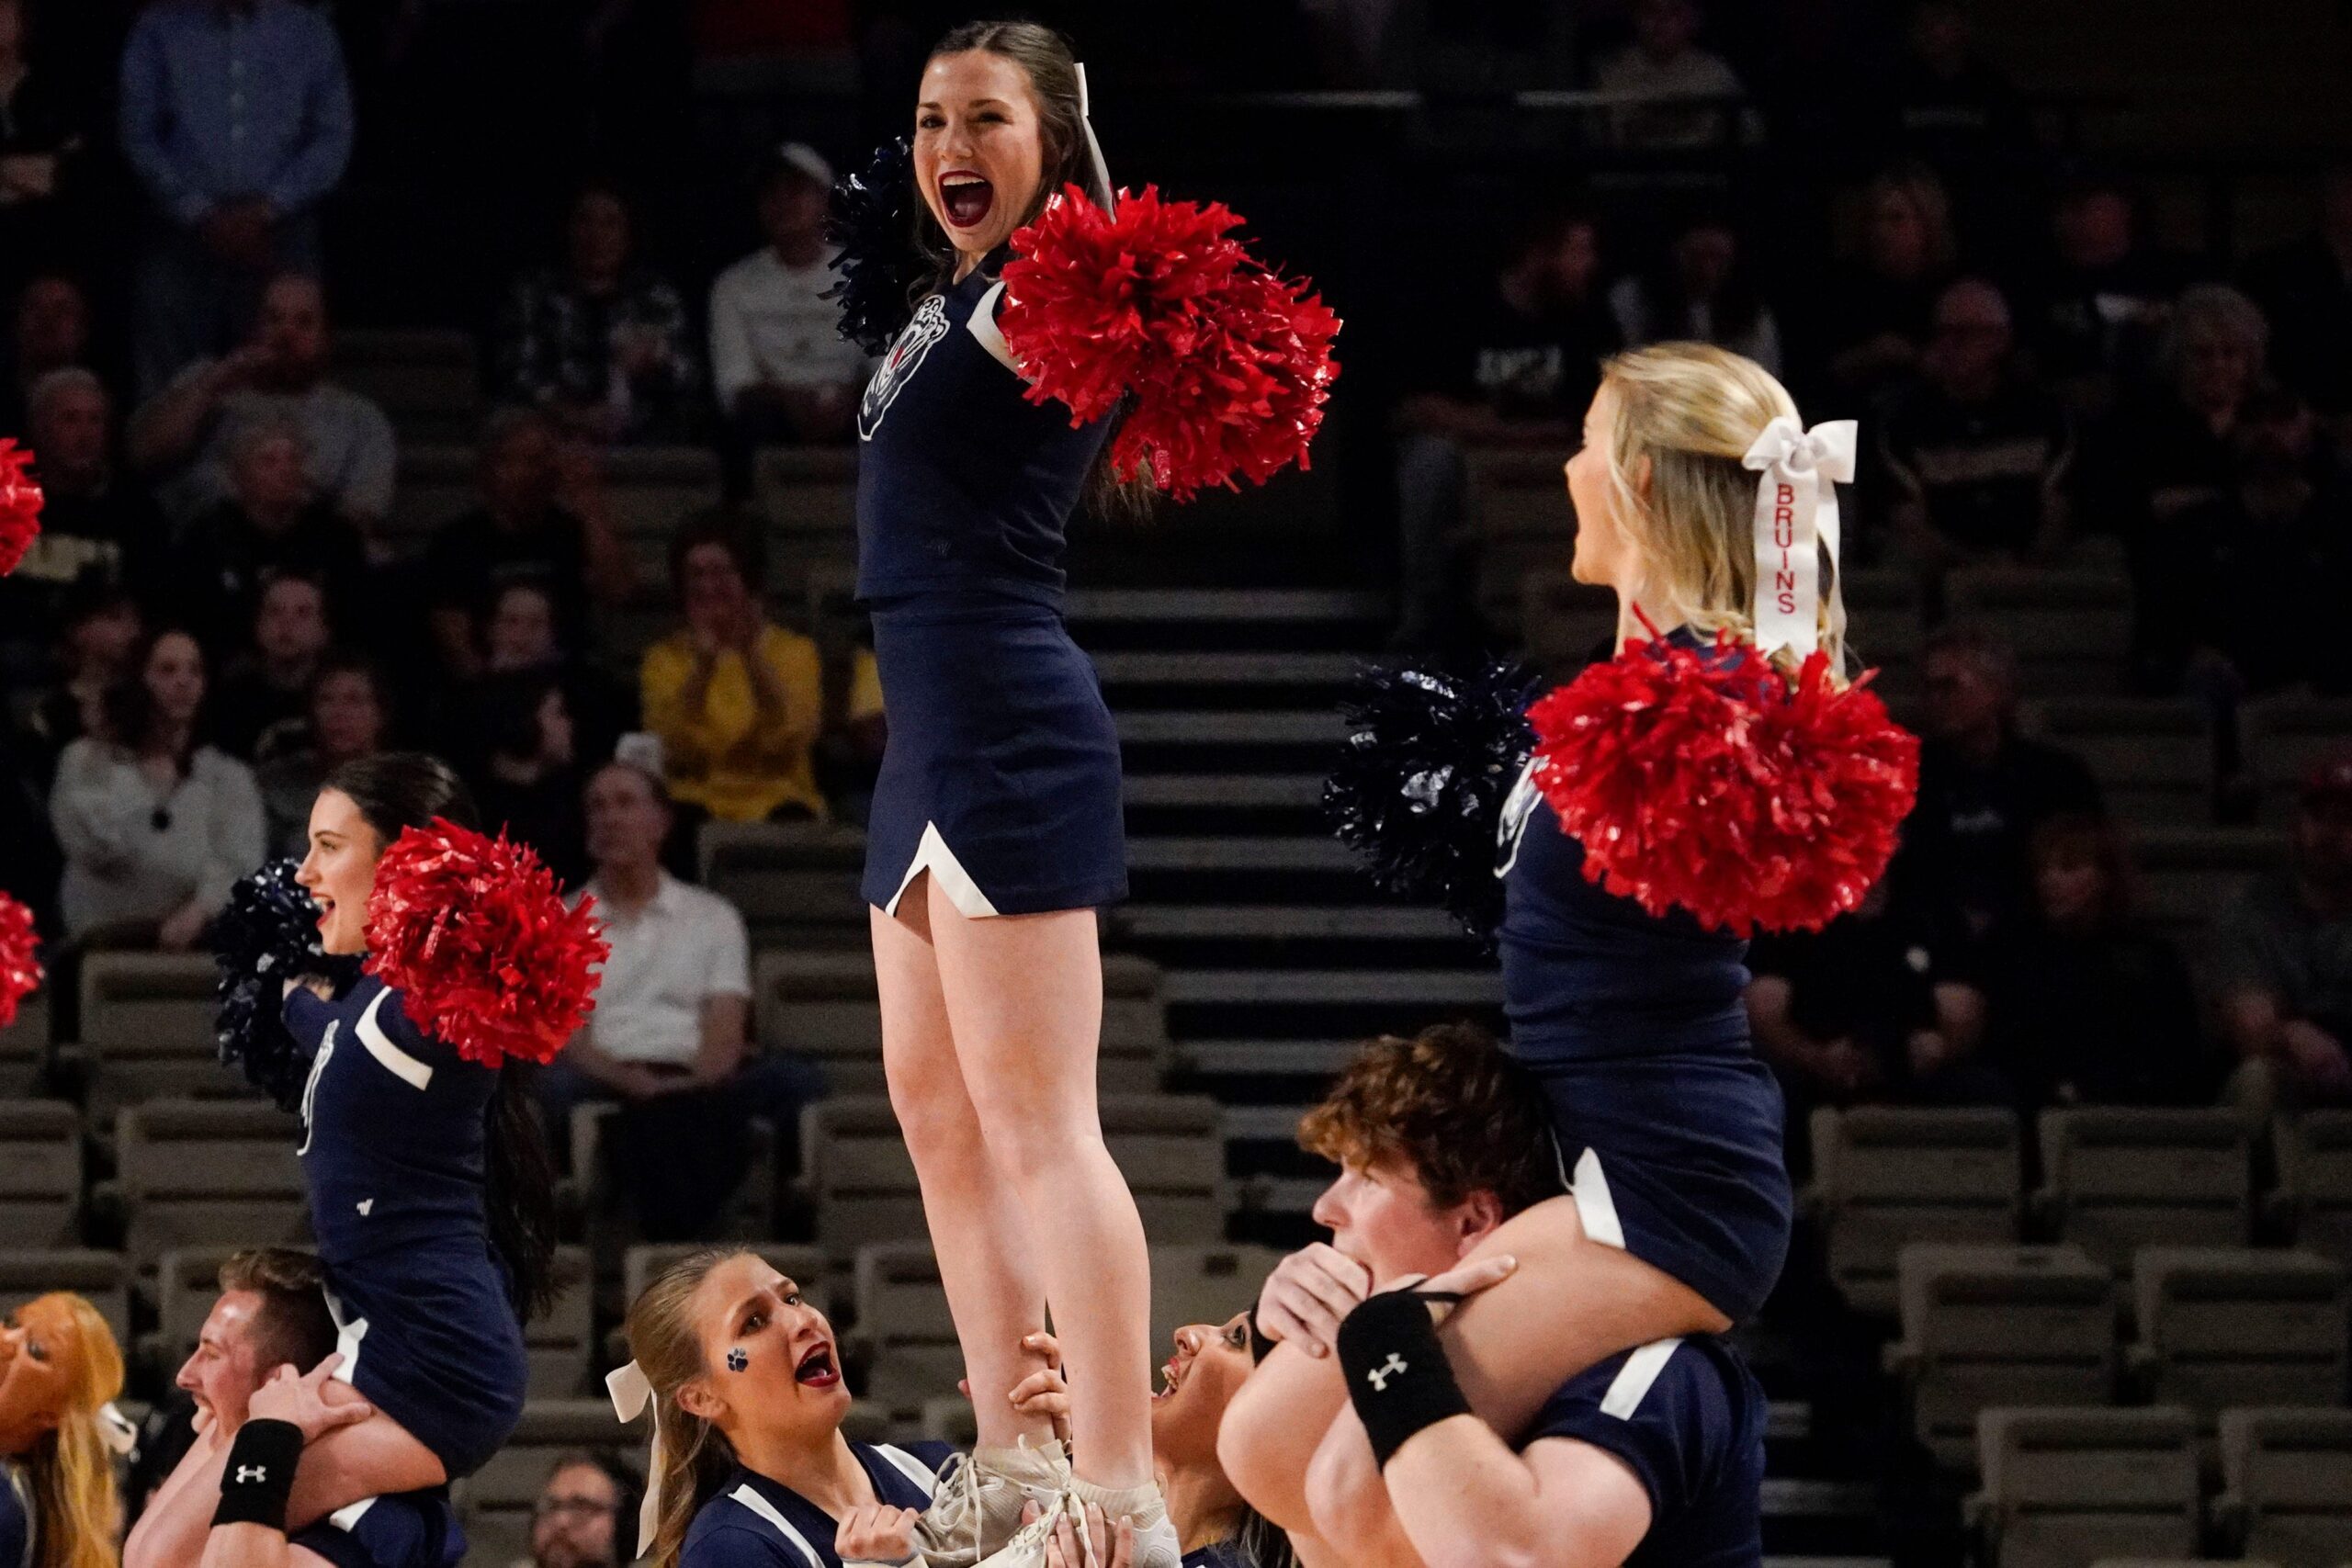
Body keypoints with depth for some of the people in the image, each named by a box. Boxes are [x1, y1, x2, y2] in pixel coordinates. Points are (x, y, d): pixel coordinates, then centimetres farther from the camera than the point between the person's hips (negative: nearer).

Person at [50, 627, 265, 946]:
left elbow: (239, 867, -4)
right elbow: (93, 846, -7)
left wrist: (200, 910, -25)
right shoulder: (86, 760, 11)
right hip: (106, 943, -2)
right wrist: (149, 782, 1)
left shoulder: (229, 776, 14)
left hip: (196, 947, 2)